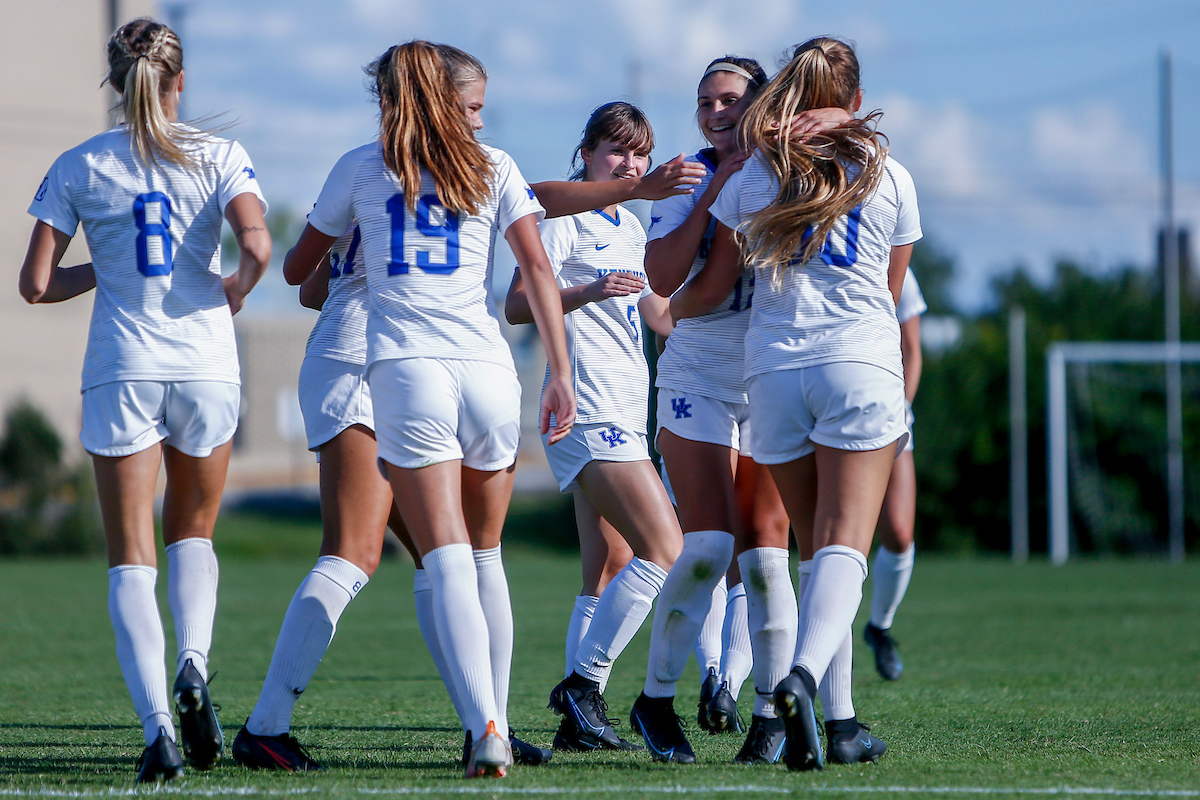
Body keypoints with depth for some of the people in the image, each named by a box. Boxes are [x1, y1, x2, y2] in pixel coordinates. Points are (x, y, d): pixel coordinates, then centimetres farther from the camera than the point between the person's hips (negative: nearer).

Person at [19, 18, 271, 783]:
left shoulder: (79, 167, 3)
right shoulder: (218, 156, 2)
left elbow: (36, 284, 0)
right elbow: (257, 244, -15)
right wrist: (238, 288, 6)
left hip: (122, 371, -1)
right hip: (206, 363, 1)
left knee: (132, 559, 1)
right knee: (195, 533, 21)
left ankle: (157, 725, -15)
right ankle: (194, 664, -6)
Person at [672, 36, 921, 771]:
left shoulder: (753, 177, 9)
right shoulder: (889, 177, 7)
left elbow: (711, 288, 14)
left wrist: (671, 312, 36)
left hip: (773, 371, 2)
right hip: (860, 366, -2)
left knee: (816, 549, 12)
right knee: (843, 547, -11)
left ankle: (840, 721, 12)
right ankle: (805, 677, -36)